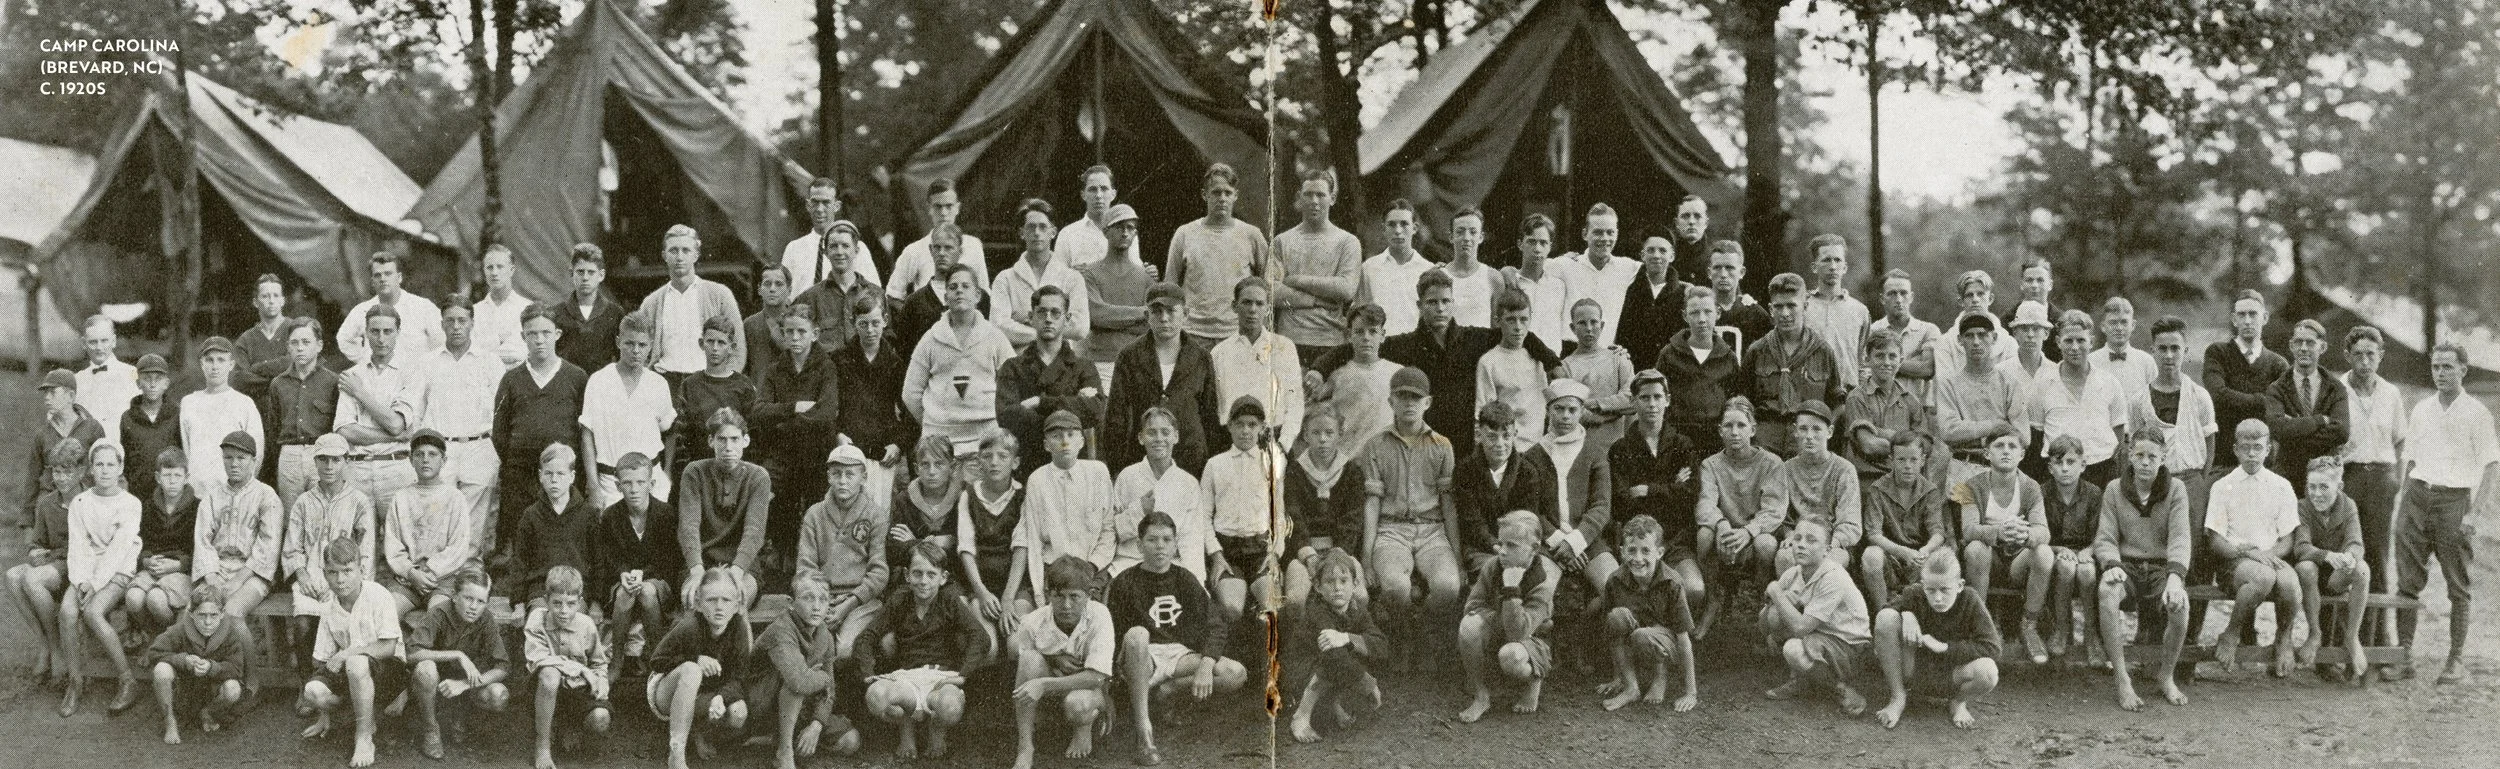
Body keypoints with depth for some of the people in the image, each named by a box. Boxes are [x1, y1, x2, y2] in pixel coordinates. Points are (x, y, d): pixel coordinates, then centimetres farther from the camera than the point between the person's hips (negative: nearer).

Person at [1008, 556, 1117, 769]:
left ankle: (1083, 728, 4)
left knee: (1076, 704, -38)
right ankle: (1024, 748, -21)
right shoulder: (1033, 623, -19)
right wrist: (1052, 660, -24)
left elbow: (1097, 677, -27)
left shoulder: (1099, 615, -24)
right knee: (1031, 657, -29)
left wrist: (1044, 685, -34)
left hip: (1087, 686, -2)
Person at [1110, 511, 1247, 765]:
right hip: (1143, 659, -3)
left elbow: (1213, 623, -1)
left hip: (1180, 654, 3)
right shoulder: (1124, 583, 0)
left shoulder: (1185, 579, 8)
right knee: (1137, 634, -39)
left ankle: (1161, 691, -11)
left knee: (1237, 674, -21)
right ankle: (1144, 735, -38)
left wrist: (1206, 666, -17)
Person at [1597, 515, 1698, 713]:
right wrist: (1618, 678, -4)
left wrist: (1690, 692, -17)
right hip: (1629, 649, 3)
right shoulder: (1615, 583, -14)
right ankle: (1630, 687, -16)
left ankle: (1659, 677, -2)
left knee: (1642, 636, -36)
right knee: (1618, 615, -29)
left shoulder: (1671, 584, -21)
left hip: (1668, 645, -3)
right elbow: (1615, 636, -5)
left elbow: (1683, 638, -18)